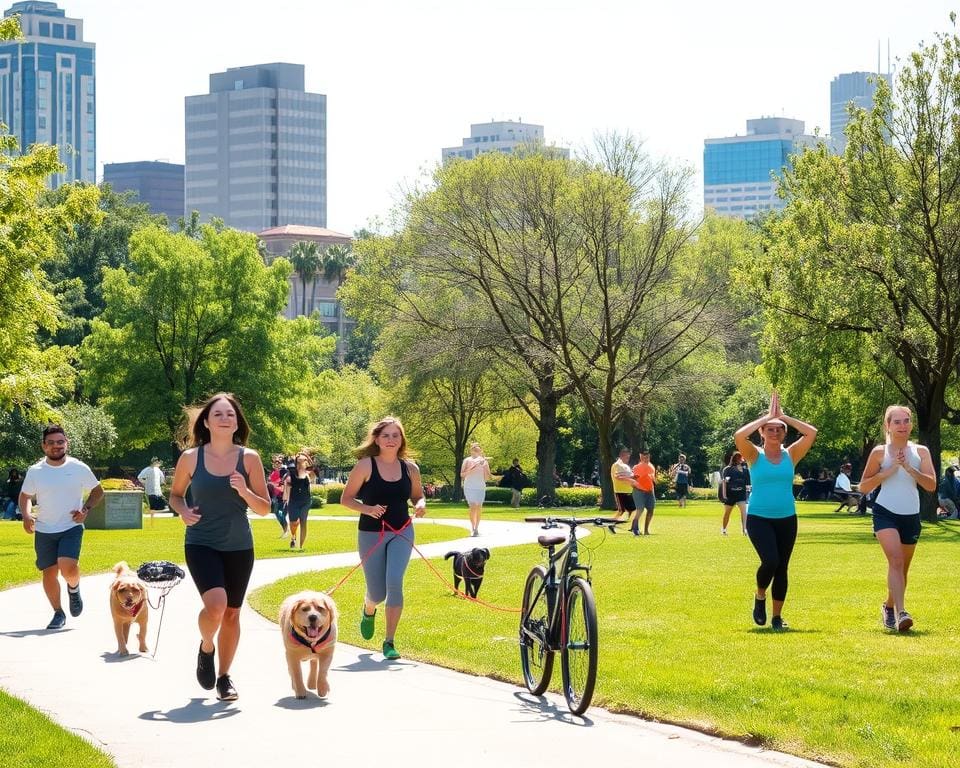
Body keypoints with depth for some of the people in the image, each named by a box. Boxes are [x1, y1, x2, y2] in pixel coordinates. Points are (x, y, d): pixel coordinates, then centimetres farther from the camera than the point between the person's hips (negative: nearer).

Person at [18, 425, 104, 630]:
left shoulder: (79, 468, -3)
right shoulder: (35, 471, -1)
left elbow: (97, 492, 10)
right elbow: (25, 496, 12)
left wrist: (85, 509, -7)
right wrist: (26, 515, -8)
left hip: (71, 527, -2)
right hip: (44, 530, 2)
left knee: (68, 567, -22)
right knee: (49, 573, 3)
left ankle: (74, 589, 12)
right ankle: (58, 613, 22)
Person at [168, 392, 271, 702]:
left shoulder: (249, 458, -2)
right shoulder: (191, 457, -3)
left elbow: (265, 508, 1)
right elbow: (175, 494, 13)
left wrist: (245, 492, -18)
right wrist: (182, 511, -8)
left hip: (239, 547, 2)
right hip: (201, 544, -2)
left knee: (232, 614, 9)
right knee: (215, 604, -23)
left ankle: (224, 677, 27)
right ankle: (206, 647, 9)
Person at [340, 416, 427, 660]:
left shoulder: (410, 468, 2)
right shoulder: (366, 466, -7)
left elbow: (417, 495, 17)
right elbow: (346, 498, -4)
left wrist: (421, 505, -7)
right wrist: (367, 509, -21)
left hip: (401, 533, 1)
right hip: (371, 534, -1)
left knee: (394, 582, -20)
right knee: (377, 593, 4)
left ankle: (389, 642, -9)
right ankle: (368, 611, 45)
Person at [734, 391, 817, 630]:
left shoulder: (791, 455, 4)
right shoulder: (755, 456, -1)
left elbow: (812, 433, -7)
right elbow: (739, 435, -20)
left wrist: (783, 416, -4)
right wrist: (768, 416, -11)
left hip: (786, 519, 3)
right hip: (759, 518, -3)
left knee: (782, 568, 5)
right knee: (770, 560, -21)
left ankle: (777, 617, 18)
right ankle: (760, 597, 8)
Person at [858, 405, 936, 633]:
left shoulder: (921, 452, 6)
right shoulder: (880, 452, 1)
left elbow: (931, 485, -3)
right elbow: (864, 486, 2)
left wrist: (909, 468, -16)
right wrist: (889, 470, -10)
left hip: (911, 516, 4)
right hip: (885, 512, -4)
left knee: (902, 568, 14)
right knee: (896, 559, -23)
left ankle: (889, 607, 38)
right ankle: (900, 613, -33)